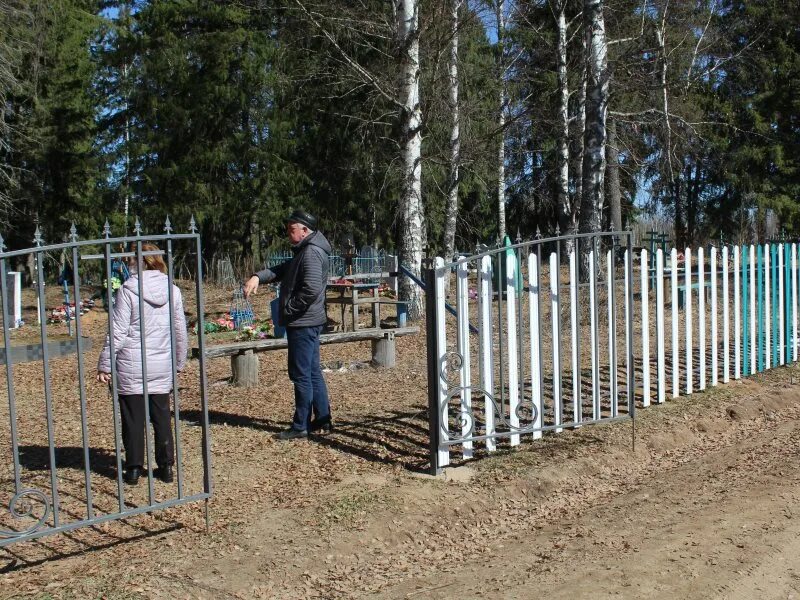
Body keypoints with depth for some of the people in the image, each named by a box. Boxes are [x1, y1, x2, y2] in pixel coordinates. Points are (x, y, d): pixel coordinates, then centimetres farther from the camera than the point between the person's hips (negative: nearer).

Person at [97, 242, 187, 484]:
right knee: (162, 417, 13)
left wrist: (105, 365, -3)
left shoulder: (128, 290, -10)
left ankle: (134, 469, 13)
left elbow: (118, 332, -10)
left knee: (133, 418, 6)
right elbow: (180, 332, 9)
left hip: (131, 367, -4)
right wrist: (179, 362, 20)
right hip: (162, 367, 4)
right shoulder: (173, 291, 2)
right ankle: (166, 467, 17)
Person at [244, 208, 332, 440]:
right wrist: (258, 277, -3)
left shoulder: (312, 253, -17)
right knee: (313, 373, 15)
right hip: (306, 322, 11)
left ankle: (301, 426, 5)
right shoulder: (303, 251, 17)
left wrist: (289, 309, -16)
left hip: (303, 323, -11)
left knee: (301, 375, -3)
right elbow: (281, 270, 16)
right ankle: (322, 420, 23)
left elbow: (312, 289, -27)